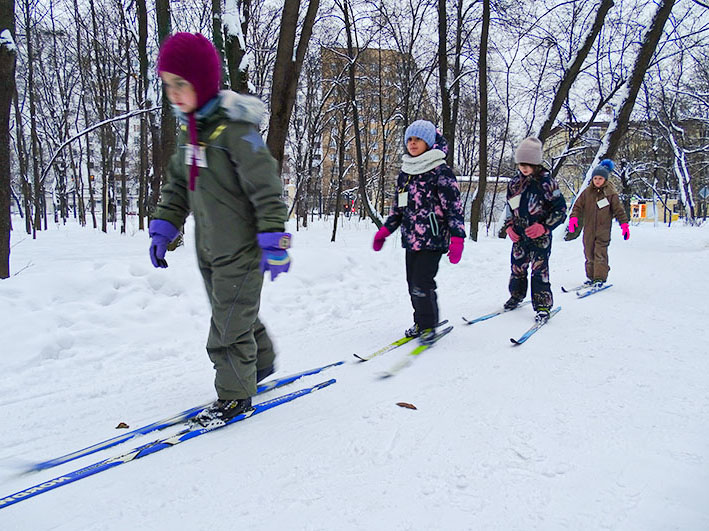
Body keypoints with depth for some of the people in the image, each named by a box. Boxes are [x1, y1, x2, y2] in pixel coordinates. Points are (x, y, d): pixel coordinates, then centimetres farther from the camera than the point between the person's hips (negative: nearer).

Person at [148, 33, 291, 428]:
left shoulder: (235, 129, -20)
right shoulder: (189, 129, 6)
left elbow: (267, 190, -19)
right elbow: (178, 186, 16)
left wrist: (274, 244, -20)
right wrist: (163, 229, 11)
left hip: (240, 248, -8)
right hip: (209, 247, 8)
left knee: (230, 325, 1)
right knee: (236, 313, 22)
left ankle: (235, 395, 20)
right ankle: (262, 362, 44)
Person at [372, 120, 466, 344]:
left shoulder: (441, 172, -7)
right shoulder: (405, 173, 14)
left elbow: (454, 206, -11)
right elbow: (397, 207, 22)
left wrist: (457, 238, -18)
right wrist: (385, 230, 16)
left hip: (433, 239, -7)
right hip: (410, 239, 7)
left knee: (422, 283, -10)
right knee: (413, 283, 9)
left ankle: (428, 325, 7)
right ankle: (421, 322, 25)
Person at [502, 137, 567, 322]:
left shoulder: (546, 182, -12)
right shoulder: (514, 182, 5)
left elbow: (560, 209, -9)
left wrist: (544, 227, -18)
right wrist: (509, 226, 6)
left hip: (540, 236, -5)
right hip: (519, 236, 5)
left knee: (539, 270, -5)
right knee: (517, 267, 13)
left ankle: (542, 306, 4)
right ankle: (516, 296, 34)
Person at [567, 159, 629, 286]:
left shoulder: (611, 193, -1)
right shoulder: (587, 192, 5)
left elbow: (619, 210, 2)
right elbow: (578, 206, 7)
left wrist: (624, 224, -4)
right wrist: (573, 218, -10)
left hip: (603, 229, -3)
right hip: (589, 229, 3)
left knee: (600, 253, -9)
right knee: (589, 253, 8)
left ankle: (600, 278, -1)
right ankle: (591, 277, 20)